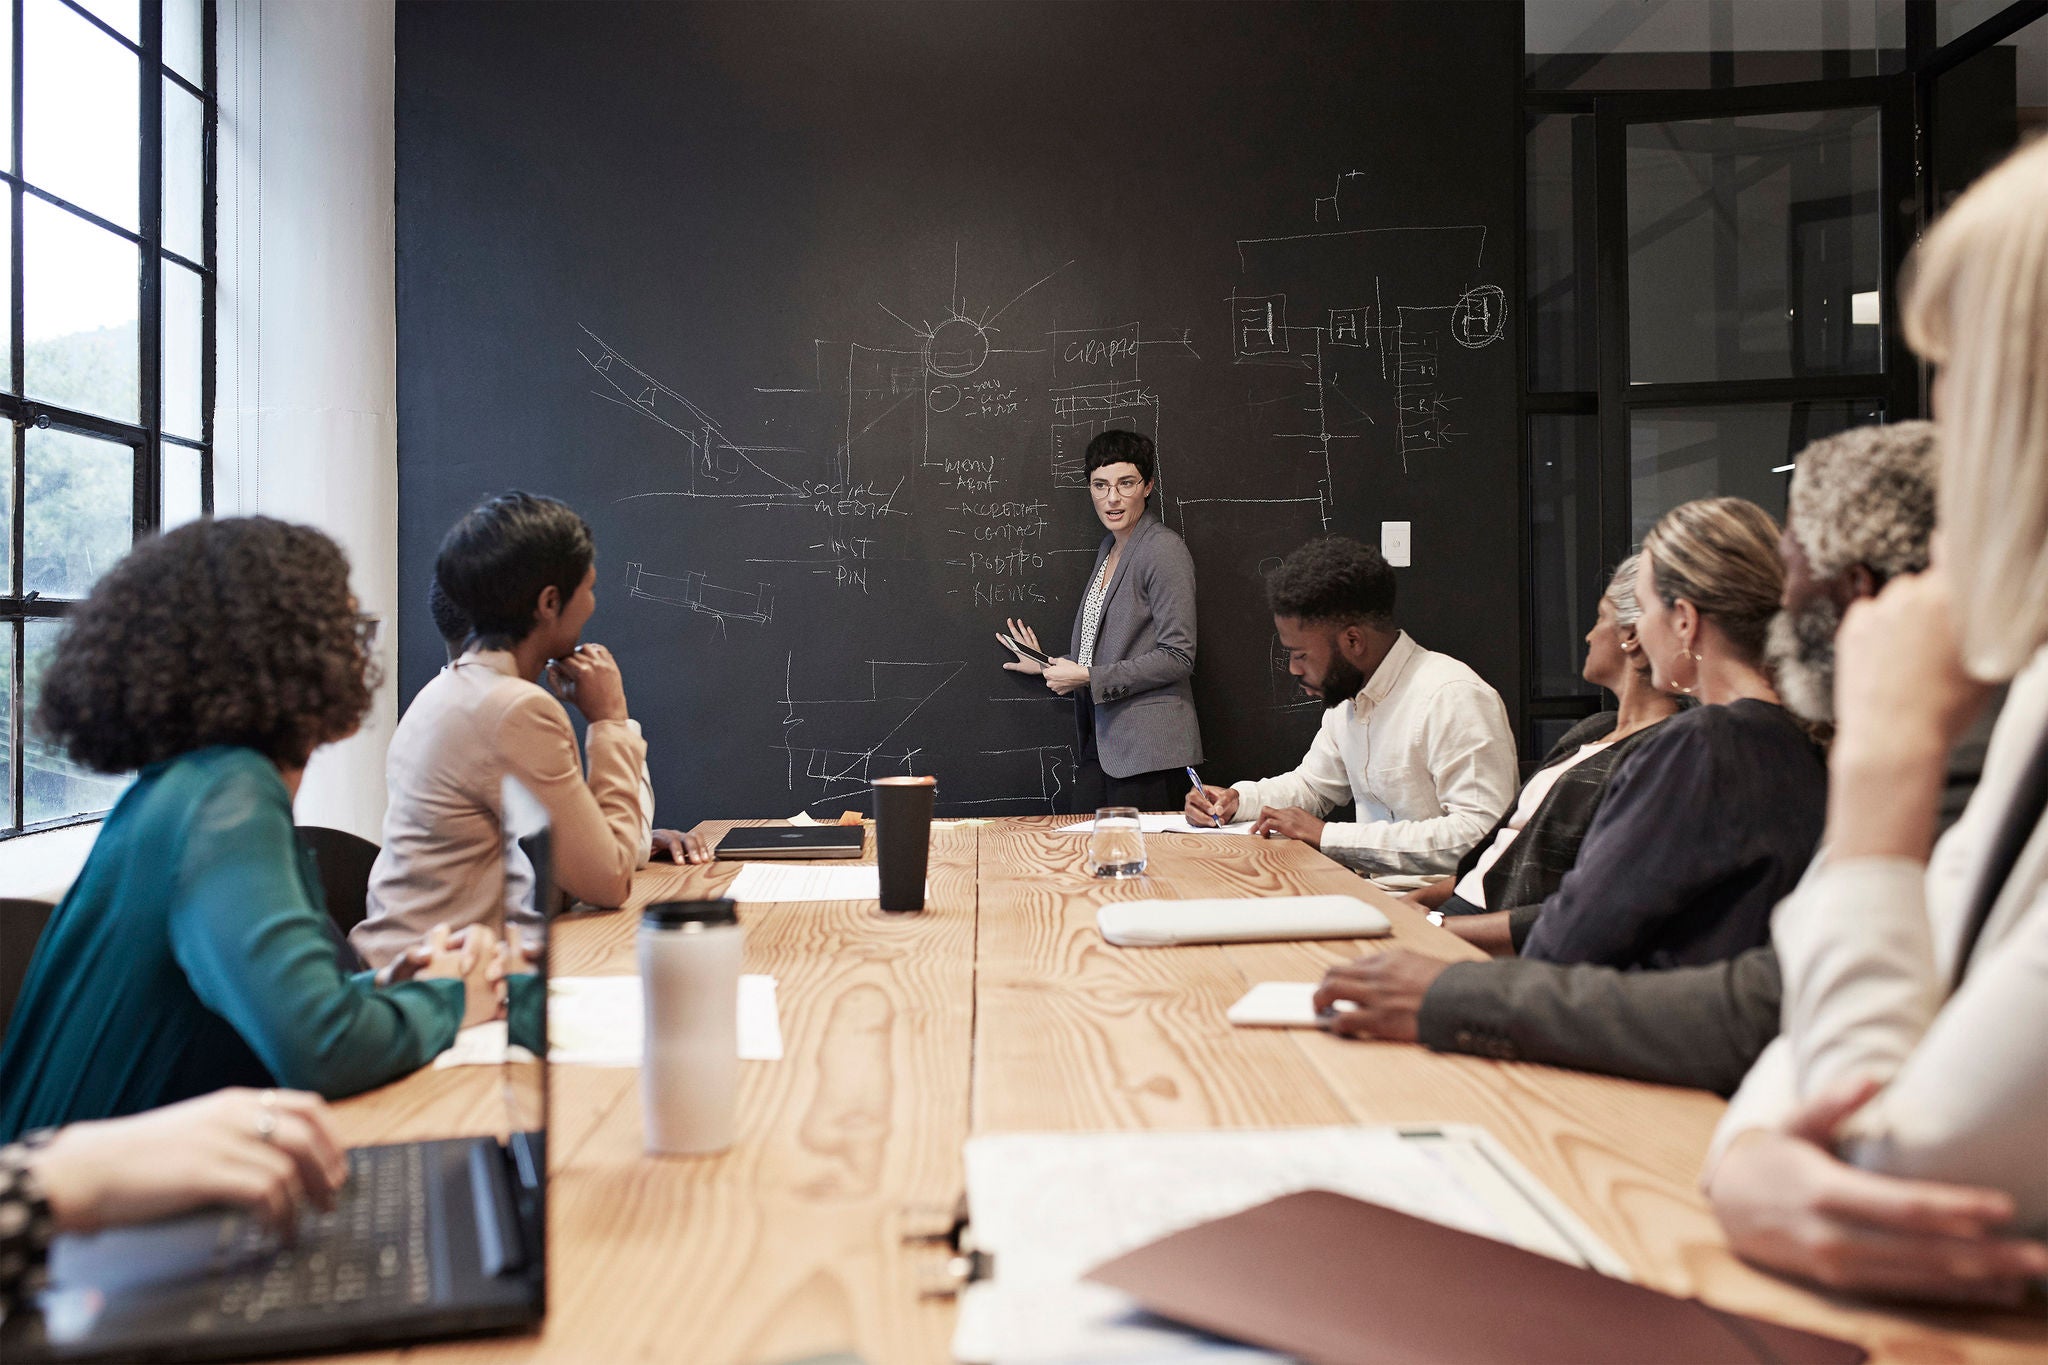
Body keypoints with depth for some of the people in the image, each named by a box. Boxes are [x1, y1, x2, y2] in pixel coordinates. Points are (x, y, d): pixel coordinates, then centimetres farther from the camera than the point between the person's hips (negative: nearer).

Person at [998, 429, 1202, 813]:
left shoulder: (1164, 550, -10)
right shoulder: (1108, 549, 17)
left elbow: (1177, 658, -15)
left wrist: (1088, 677, -13)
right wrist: (1047, 667, 22)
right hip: (1101, 739, 8)